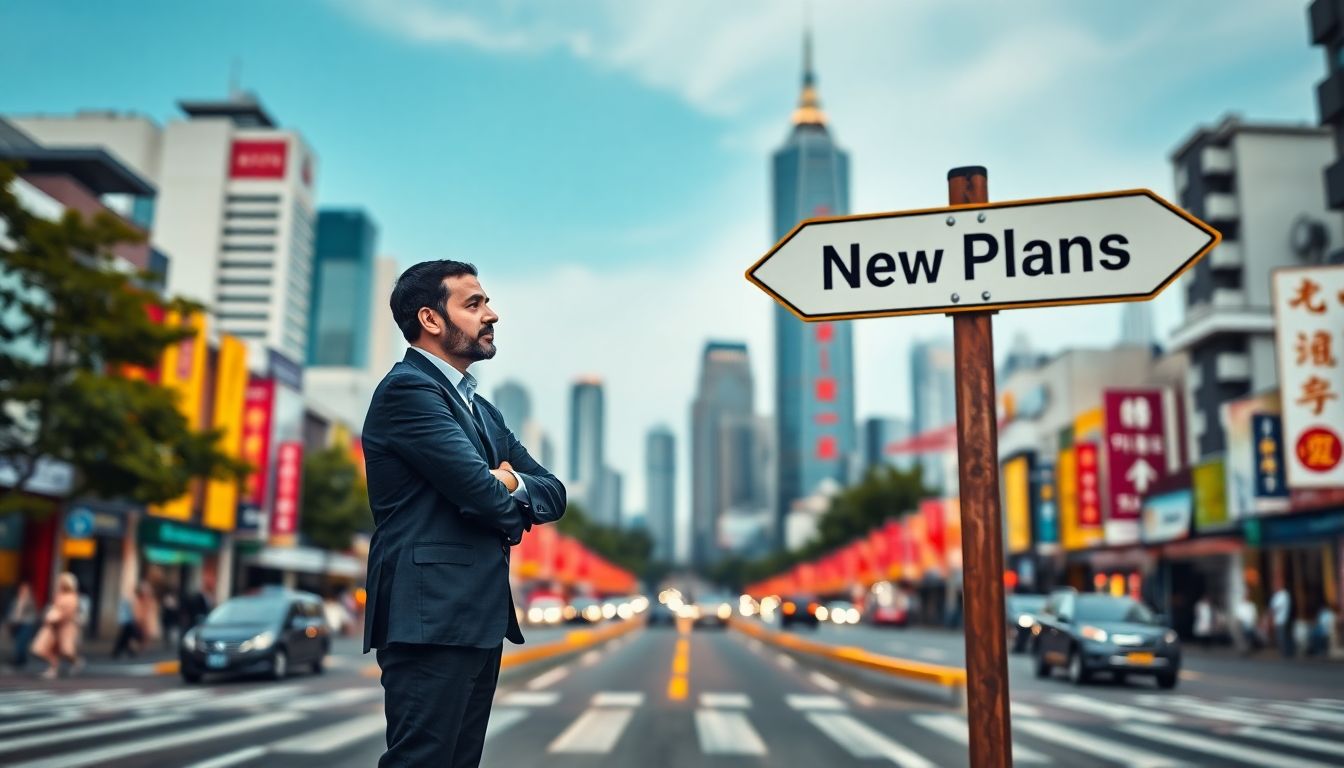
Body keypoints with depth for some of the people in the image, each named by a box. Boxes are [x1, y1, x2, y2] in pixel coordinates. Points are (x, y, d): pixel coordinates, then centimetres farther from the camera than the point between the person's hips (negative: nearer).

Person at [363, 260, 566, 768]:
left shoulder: (481, 409, 21)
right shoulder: (407, 389, -9)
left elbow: (553, 493, 15)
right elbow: (481, 492, -19)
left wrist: (512, 483, -7)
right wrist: (511, 501, 4)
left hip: (480, 618, 9)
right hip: (431, 618, -9)